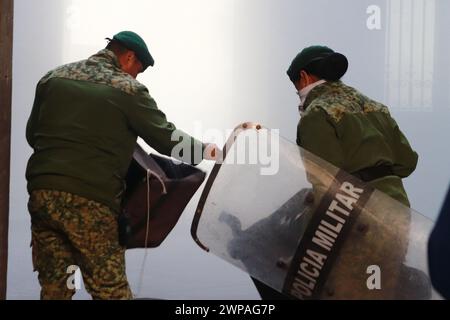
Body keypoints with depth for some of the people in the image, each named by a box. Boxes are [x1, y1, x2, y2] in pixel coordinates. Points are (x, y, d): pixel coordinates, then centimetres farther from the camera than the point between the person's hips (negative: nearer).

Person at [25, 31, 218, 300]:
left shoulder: (53, 78, 14)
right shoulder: (127, 89, -1)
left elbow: (32, 134, 20)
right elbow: (168, 139, 1)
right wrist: (206, 151, 16)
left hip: (42, 191, 5)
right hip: (90, 200, -5)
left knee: (54, 287, 12)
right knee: (112, 290, 1)